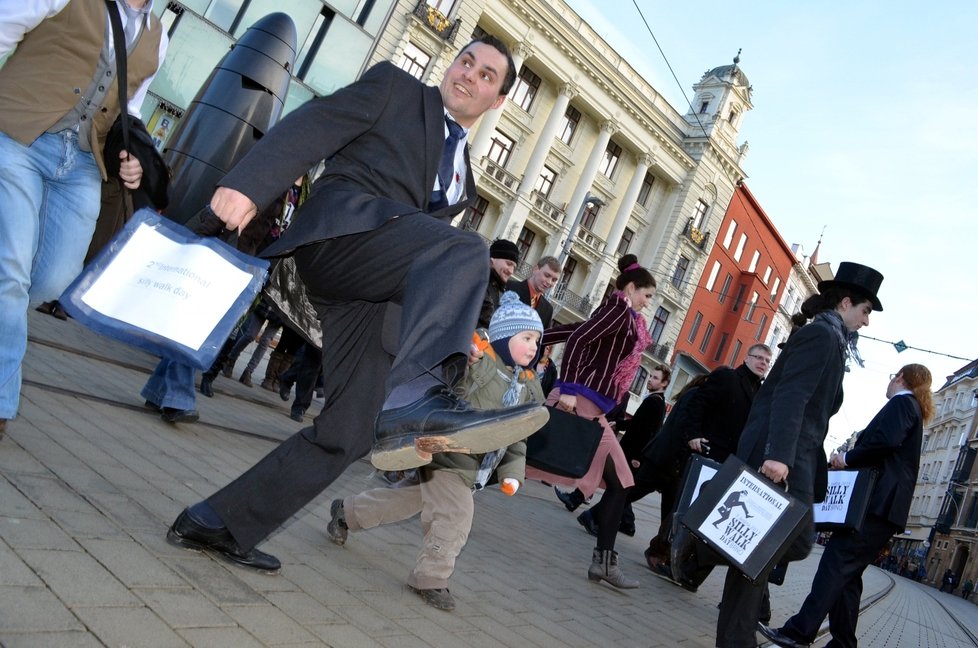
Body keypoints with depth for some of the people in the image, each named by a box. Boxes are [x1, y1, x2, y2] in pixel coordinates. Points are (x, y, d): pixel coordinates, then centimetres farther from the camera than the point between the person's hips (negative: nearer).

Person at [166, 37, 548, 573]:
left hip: (376, 294, 6)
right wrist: (248, 183, -16)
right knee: (464, 251, -31)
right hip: (341, 229, -6)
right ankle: (414, 398, -43)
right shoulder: (395, 87, 14)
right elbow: (310, 127, 0)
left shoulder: (463, 179, 30)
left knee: (348, 433, -3)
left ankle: (215, 523, 10)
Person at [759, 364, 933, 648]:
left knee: (836, 563, -16)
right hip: (884, 506, 10)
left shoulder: (902, 402, 0)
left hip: (878, 501, -10)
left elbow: (885, 440, -18)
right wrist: (849, 460, 13)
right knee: (847, 573, 7)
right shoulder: (911, 410, 28)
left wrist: (848, 458, -8)